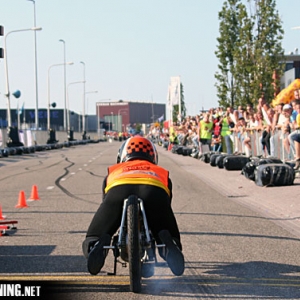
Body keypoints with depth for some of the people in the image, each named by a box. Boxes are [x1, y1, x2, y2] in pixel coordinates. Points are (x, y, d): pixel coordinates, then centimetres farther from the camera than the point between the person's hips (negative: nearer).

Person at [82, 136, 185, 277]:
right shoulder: (161, 173, 45)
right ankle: (167, 243, -21)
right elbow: (167, 202, 45)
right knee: (173, 247, 15)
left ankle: (100, 244, -22)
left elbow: (106, 201, 46)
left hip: (118, 190, 0)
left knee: (90, 243, 15)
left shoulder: (113, 171, 44)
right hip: (154, 191, 0)